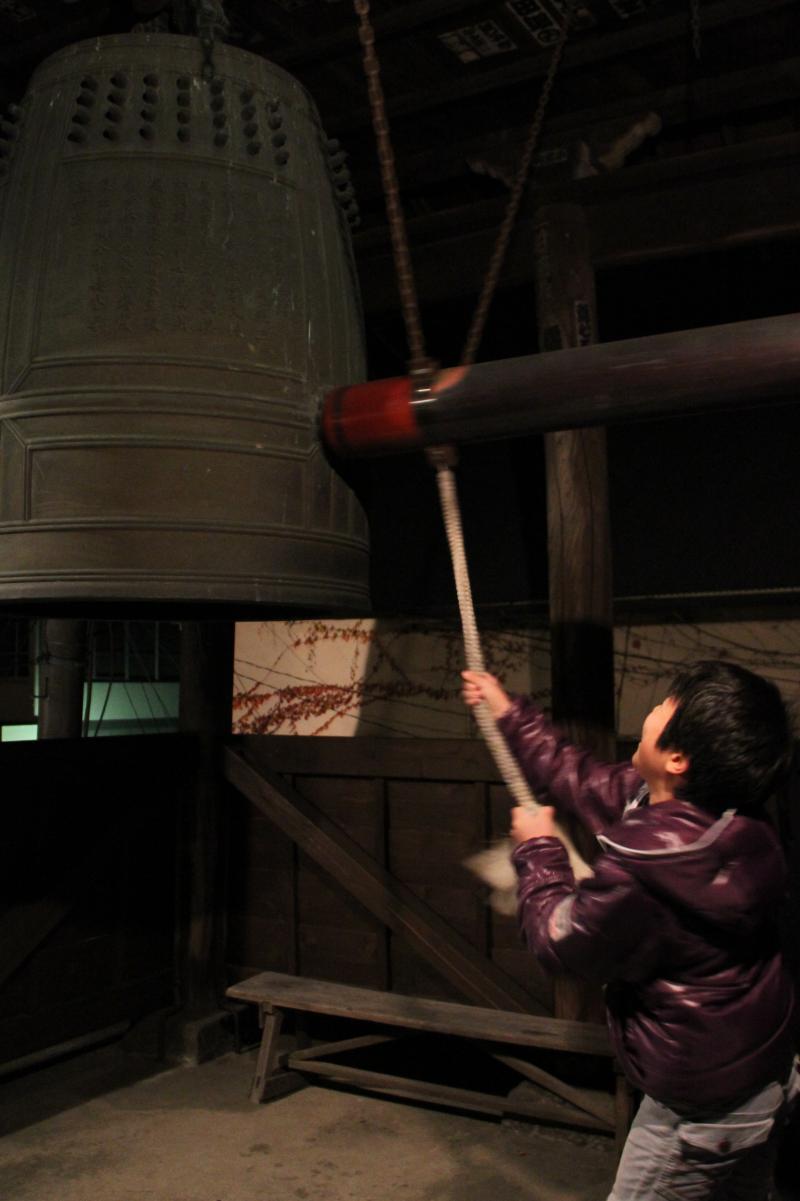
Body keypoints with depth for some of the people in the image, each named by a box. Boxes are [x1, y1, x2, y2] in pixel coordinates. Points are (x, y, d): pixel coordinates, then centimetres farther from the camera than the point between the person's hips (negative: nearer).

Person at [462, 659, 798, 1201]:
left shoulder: (641, 870, -36)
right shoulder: (726, 817, -7)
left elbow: (558, 937, -17)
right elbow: (586, 780, 6)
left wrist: (537, 849, -1)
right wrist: (510, 714, 15)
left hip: (702, 1109, -8)